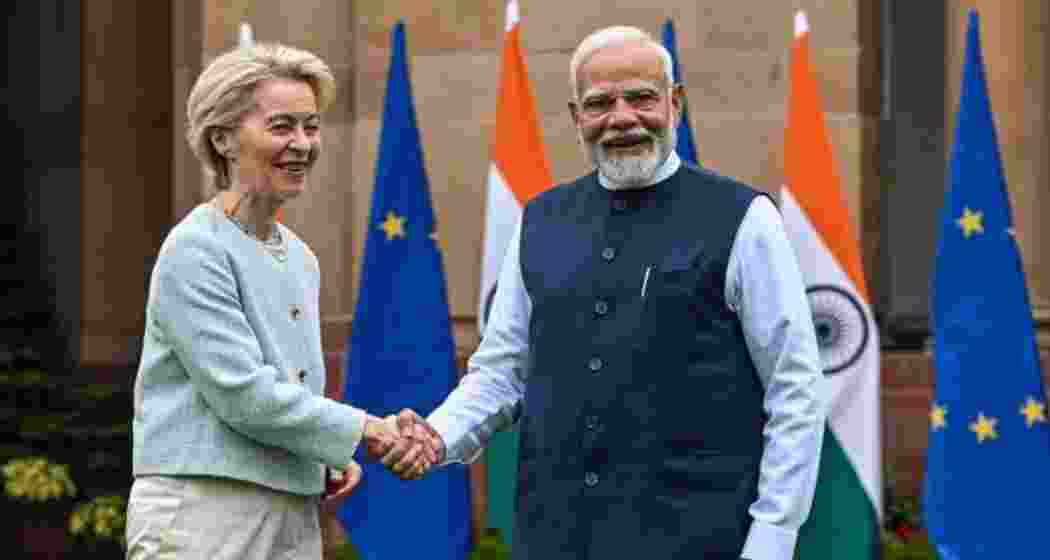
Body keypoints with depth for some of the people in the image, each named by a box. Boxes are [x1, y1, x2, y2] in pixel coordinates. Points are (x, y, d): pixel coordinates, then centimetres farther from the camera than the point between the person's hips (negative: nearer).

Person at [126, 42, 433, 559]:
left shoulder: (300, 259, 13)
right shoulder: (195, 251, -11)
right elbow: (242, 391, -18)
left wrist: (329, 459, 2)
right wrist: (363, 429, -11)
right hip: (204, 517, -7)